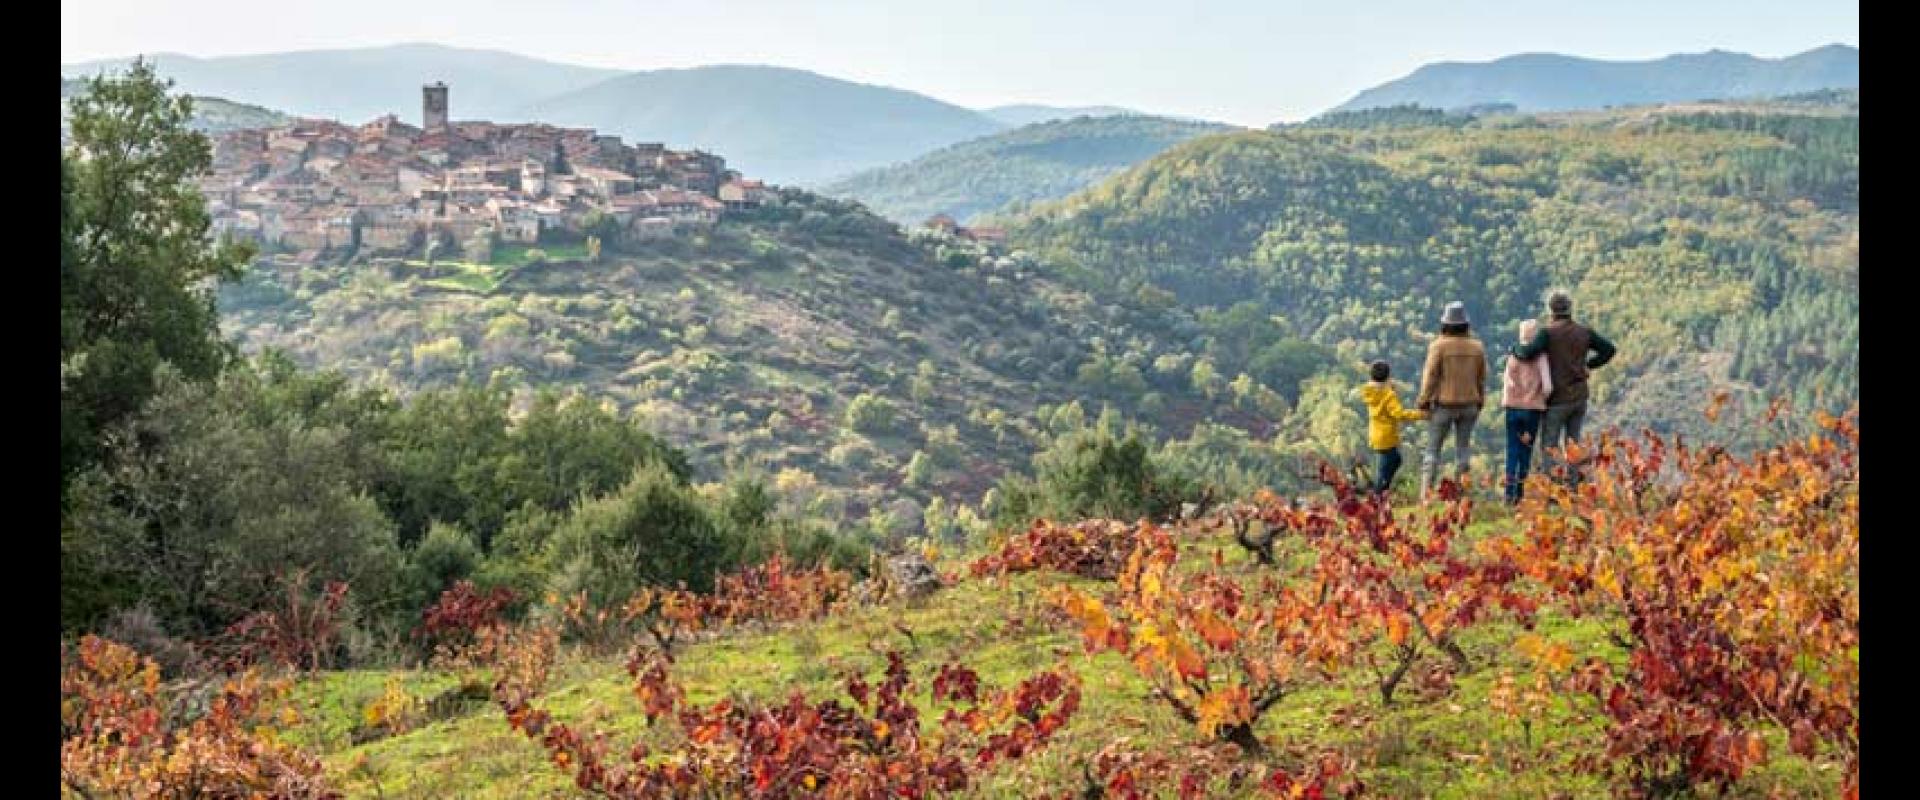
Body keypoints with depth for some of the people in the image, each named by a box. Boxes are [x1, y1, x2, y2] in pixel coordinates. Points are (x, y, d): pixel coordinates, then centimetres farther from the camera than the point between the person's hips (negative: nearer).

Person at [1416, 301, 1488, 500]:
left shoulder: (1438, 346, -11)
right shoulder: (1477, 347, 3)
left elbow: (1430, 376, -11)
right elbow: (1481, 379, 9)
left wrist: (1424, 402, -4)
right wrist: (1479, 402, 18)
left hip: (1443, 404, -3)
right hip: (1469, 405, 3)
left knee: (1433, 448, 3)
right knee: (1462, 449, 9)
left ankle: (1426, 493, -4)